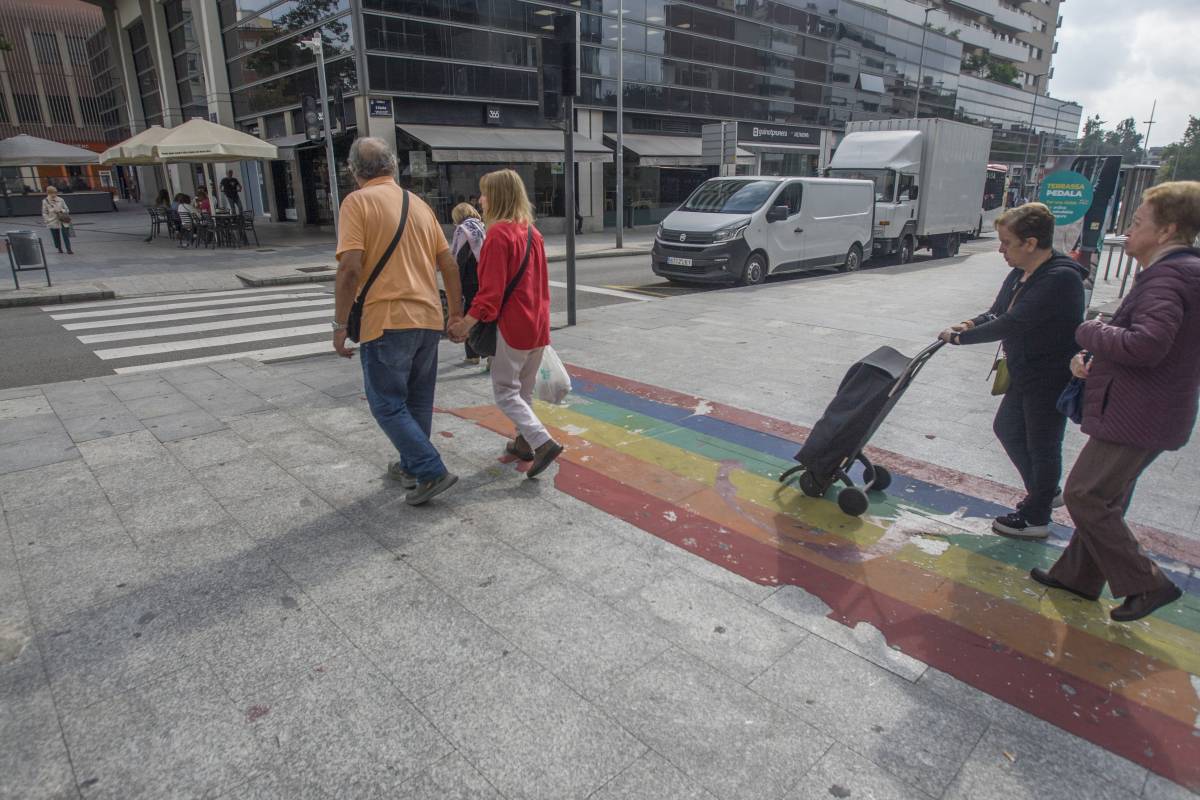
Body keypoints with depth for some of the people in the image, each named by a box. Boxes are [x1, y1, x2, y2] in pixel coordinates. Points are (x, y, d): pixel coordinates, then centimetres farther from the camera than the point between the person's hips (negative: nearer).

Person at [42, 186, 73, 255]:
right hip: (53, 223, 0)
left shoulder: (60, 200, 2)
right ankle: (59, 249, 22)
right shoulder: (45, 202, -1)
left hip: (63, 222, 0)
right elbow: (44, 213, 1)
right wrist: (47, 221, -7)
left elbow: (67, 209, 8)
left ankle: (69, 250, -1)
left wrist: (61, 210, -10)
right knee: (56, 237, 7)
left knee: (66, 236, -4)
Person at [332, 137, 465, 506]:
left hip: (386, 320, -6)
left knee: (387, 403, 4)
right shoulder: (419, 203, 13)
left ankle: (431, 471, -2)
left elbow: (350, 268, -15)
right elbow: (449, 264, 13)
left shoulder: (358, 202, -5)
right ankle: (411, 466, 30)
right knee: (418, 400, 18)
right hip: (429, 319, 7)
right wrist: (456, 312, 23)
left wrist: (340, 324, -7)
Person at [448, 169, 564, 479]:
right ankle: (524, 441, 29)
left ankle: (544, 442, -12)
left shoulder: (499, 234, -15)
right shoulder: (532, 232, 11)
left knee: (505, 391, 0)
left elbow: (491, 289, -21)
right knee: (525, 388, 20)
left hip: (513, 325, -8)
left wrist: (466, 323, -18)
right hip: (538, 324, 8)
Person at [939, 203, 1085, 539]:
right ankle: (1045, 492, 40)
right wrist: (970, 325, -11)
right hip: (1024, 374, 10)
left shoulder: (1061, 279, -27)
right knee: (1007, 428, 21)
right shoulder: (1020, 274, 3)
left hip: (1051, 379, -10)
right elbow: (998, 313, 9)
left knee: (1042, 445, 5)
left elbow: (1013, 323, -31)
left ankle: (1036, 517, 23)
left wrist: (961, 337, -24)